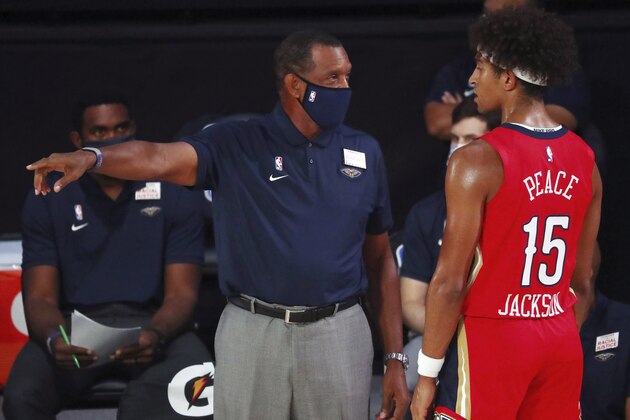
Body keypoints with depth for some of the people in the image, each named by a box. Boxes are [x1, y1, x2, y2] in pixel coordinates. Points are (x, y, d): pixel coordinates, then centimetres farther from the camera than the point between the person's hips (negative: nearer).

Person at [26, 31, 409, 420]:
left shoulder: (365, 153, 7)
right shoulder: (238, 146, -2)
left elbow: (380, 260, 10)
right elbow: (160, 158, -20)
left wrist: (395, 358, 6)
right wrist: (92, 158, -40)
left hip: (340, 335, 2)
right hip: (252, 332, -2)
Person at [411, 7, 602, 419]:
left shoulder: (478, 161, -13)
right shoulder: (585, 161, 5)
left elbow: (450, 282, -13)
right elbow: (583, 283, 12)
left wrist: (427, 375, -6)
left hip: (492, 338, -6)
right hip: (561, 340, 6)